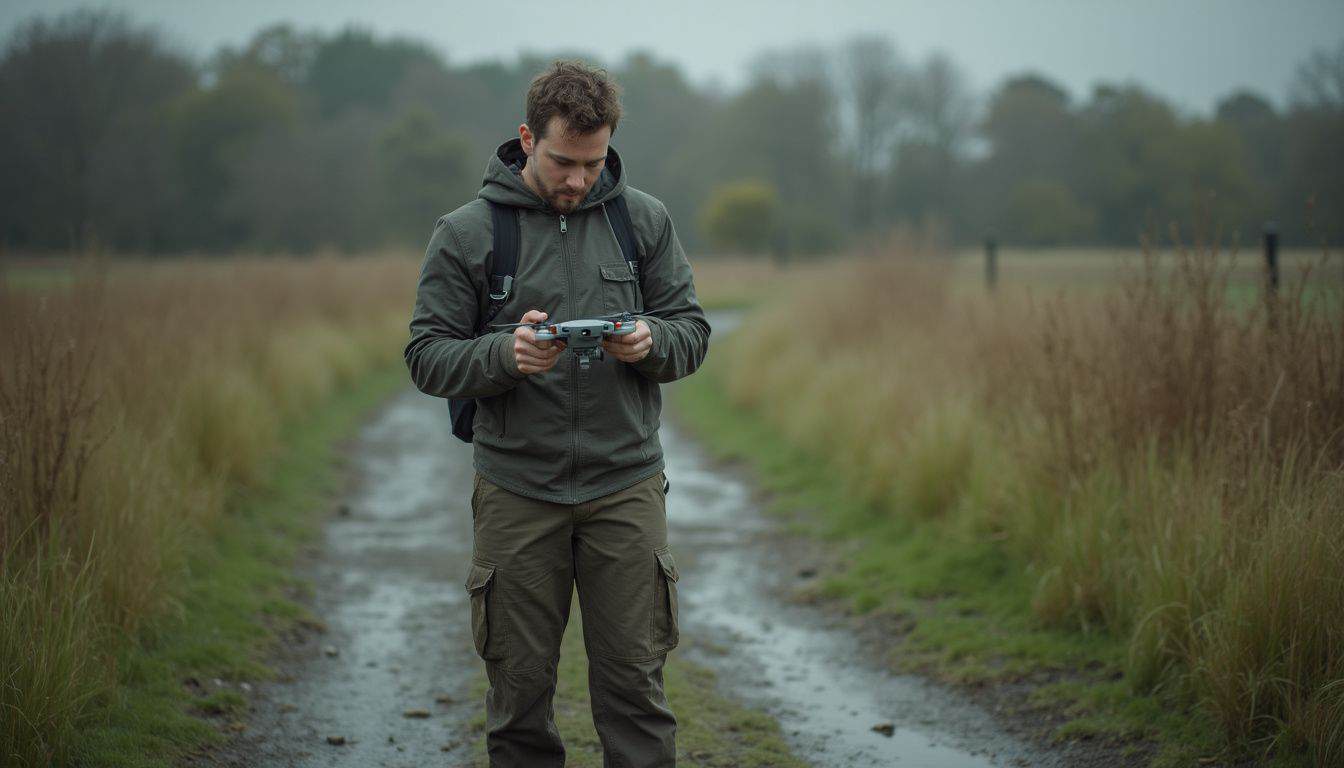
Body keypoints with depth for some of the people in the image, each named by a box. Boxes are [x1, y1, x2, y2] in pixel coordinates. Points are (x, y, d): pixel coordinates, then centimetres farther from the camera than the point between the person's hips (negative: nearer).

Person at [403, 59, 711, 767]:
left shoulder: (644, 219, 6)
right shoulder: (466, 233, -1)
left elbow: (693, 331, 8)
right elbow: (427, 356, -2)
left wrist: (650, 341, -15)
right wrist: (505, 353, -21)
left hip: (626, 487, 1)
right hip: (516, 490, -1)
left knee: (634, 684, 1)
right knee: (519, 690, 6)